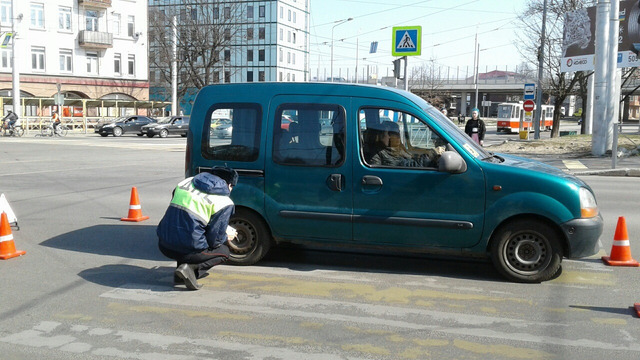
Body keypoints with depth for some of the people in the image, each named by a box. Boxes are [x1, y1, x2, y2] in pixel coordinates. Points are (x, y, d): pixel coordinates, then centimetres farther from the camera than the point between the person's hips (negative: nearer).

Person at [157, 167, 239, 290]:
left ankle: (182, 266, 15)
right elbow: (215, 240, -7)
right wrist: (226, 237, 19)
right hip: (188, 250, -6)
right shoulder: (225, 203, -6)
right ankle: (191, 268, -5)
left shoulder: (187, 182, 12)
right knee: (224, 251, 20)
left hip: (164, 245, 6)